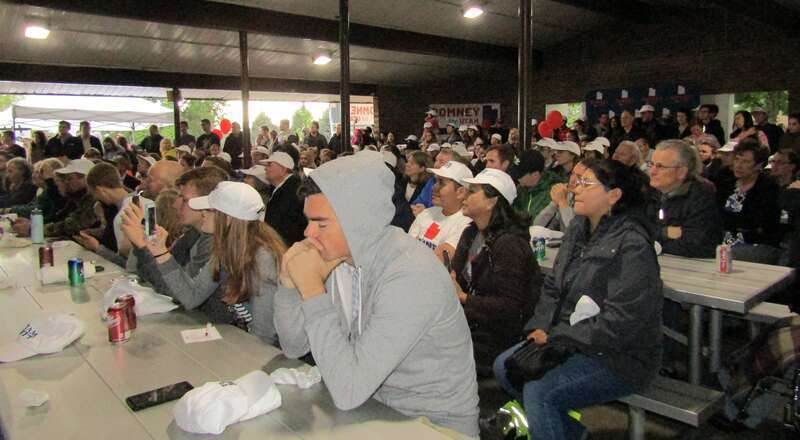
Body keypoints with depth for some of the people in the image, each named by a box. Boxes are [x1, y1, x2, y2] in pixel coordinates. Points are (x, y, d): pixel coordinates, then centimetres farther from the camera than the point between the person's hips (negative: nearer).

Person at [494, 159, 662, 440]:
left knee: (539, 392, -24)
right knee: (504, 367, 0)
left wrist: (555, 337, -19)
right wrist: (540, 328, -7)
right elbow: (553, 287, 9)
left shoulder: (632, 245, -20)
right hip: (569, 340, 9)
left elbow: (618, 323, -25)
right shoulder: (578, 228, 5)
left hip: (620, 357, -8)